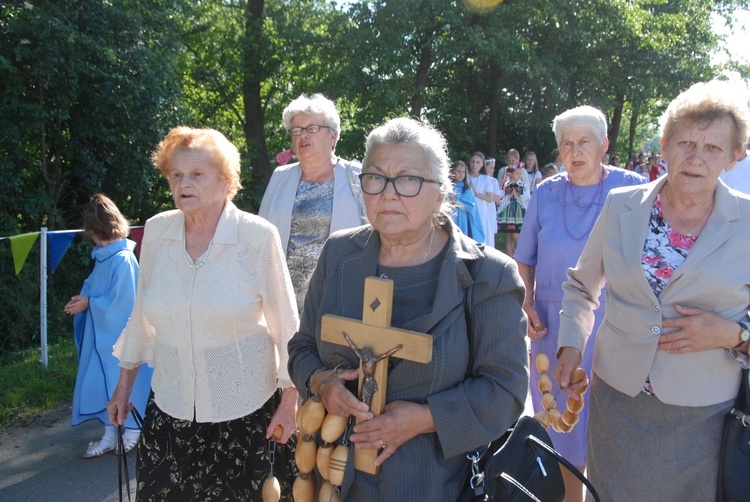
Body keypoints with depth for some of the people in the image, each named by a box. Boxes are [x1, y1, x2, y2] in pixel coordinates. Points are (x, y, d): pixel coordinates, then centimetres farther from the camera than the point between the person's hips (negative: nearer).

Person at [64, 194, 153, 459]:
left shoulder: (123, 259, -22)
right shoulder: (103, 256, 4)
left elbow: (121, 302, -22)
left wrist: (88, 303, -13)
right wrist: (83, 298, -4)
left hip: (120, 335, -8)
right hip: (102, 333, 8)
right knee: (103, 383, 14)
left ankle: (132, 435, 25)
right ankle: (109, 436, 28)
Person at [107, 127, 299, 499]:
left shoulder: (258, 236, -12)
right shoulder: (156, 231, -1)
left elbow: (284, 321, -6)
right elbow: (142, 315, 10)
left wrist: (289, 400, -4)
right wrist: (124, 385, 15)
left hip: (246, 409, -3)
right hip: (170, 407, 3)